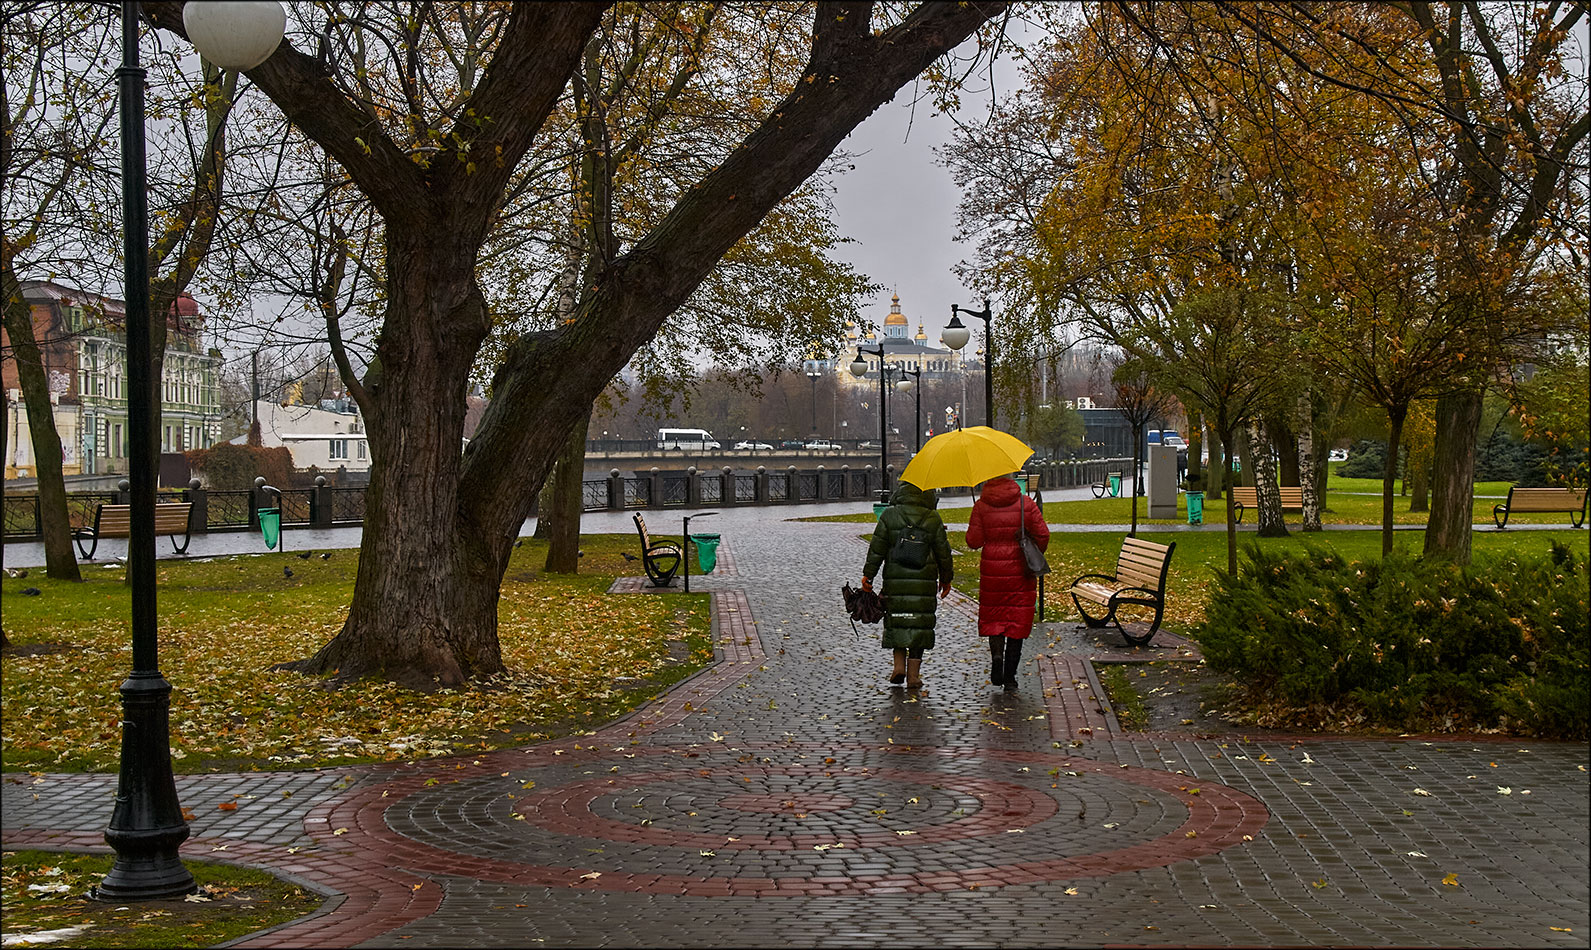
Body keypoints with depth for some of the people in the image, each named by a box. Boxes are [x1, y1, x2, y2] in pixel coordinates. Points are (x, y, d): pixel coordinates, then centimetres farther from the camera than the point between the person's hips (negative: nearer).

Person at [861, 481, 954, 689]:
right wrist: (946, 579, 16)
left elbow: (877, 548, -1)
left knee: (897, 622, 14)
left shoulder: (889, 515, -2)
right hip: (925, 582, 0)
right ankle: (913, 676, 5)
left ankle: (899, 665, 3)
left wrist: (868, 575, 6)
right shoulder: (933, 519, -1)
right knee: (919, 625, 6)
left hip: (895, 581, 0)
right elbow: (943, 552, 4)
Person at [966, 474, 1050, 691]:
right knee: (1017, 620, 6)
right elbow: (1043, 535, -4)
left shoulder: (981, 506, -5)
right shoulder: (1026, 503, -3)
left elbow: (974, 541, -6)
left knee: (992, 616, 18)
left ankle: (996, 652, -9)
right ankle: (1009, 677, 5)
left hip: (991, 570, 0)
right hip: (1020, 572, 0)